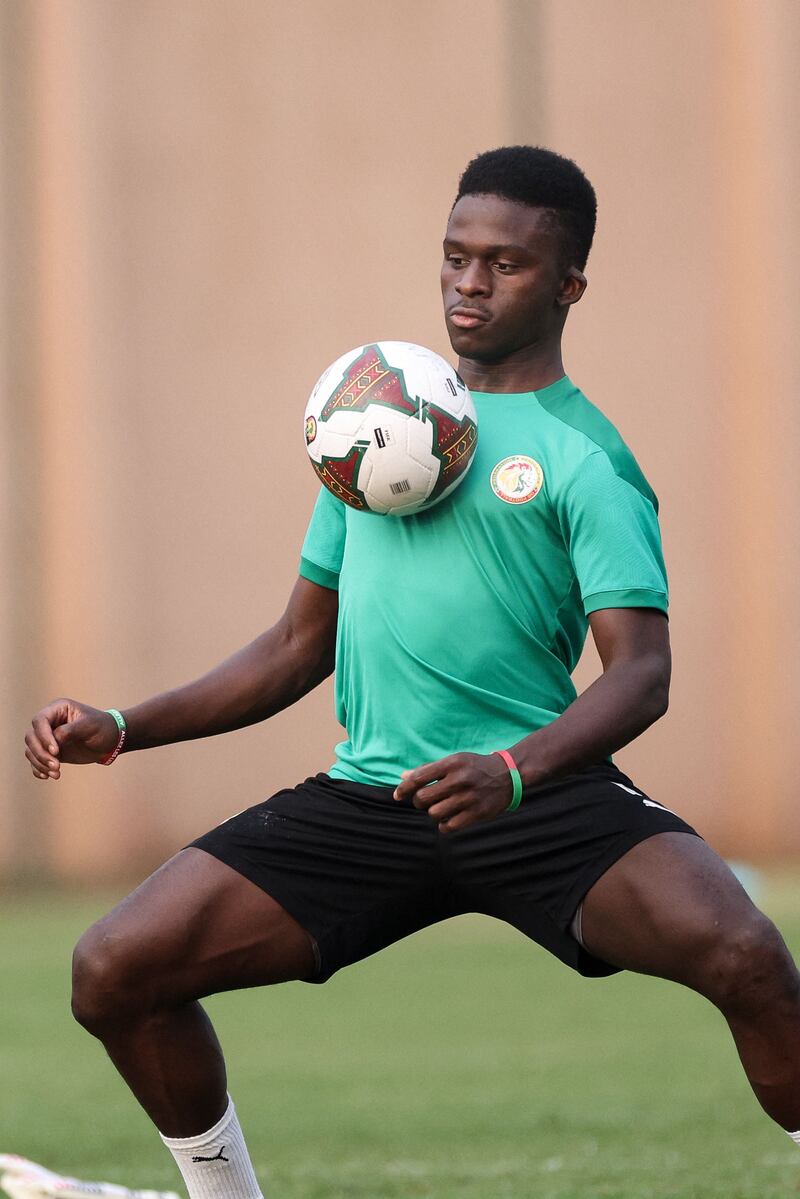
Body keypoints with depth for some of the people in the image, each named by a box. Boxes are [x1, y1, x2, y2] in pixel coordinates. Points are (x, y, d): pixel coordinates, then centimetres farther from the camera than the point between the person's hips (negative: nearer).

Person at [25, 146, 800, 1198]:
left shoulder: (583, 456, 1)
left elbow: (642, 670, -11)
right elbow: (299, 648, 25)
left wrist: (513, 772, -31)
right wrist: (121, 729, 13)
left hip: (536, 798, -5)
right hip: (366, 798, 5)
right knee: (113, 972, -9)